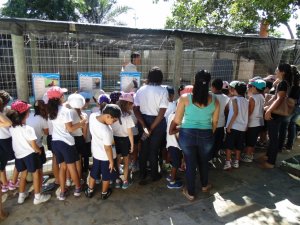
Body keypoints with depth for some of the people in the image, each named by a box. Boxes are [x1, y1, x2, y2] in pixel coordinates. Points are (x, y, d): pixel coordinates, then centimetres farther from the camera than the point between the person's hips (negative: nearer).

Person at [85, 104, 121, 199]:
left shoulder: (92, 116, -21)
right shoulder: (106, 131, -38)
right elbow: (108, 148, -25)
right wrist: (111, 161, -12)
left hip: (95, 153, 6)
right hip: (105, 156, -6)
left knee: (93, 172, 27)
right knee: (106, 176, 20)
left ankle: (89, 191, 46)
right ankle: (104, 193, 42)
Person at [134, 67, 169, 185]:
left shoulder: (141, 90, -3)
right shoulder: (163, 91, -15)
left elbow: (135, 109, -9)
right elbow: (162, 113, -20)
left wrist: (144, 126, -14)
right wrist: (151, 129, -15)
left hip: (143, 120, 4)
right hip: (157, 122, -3)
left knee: (144, 148, 18)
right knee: (154, 149, 12)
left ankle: (142, 175, 30)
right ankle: (154, 175, 31)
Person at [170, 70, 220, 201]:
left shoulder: (185, 98, -11)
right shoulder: (214, 100, -4)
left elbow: (177, 120, -8)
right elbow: (215, 122, 4)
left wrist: (173, 129, 12)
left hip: (187, 134, -2)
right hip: (206, 135, 2)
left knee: (190, 163, 14)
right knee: (204, 161, 25)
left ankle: (190, 193, 30)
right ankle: (204, 185, 49)